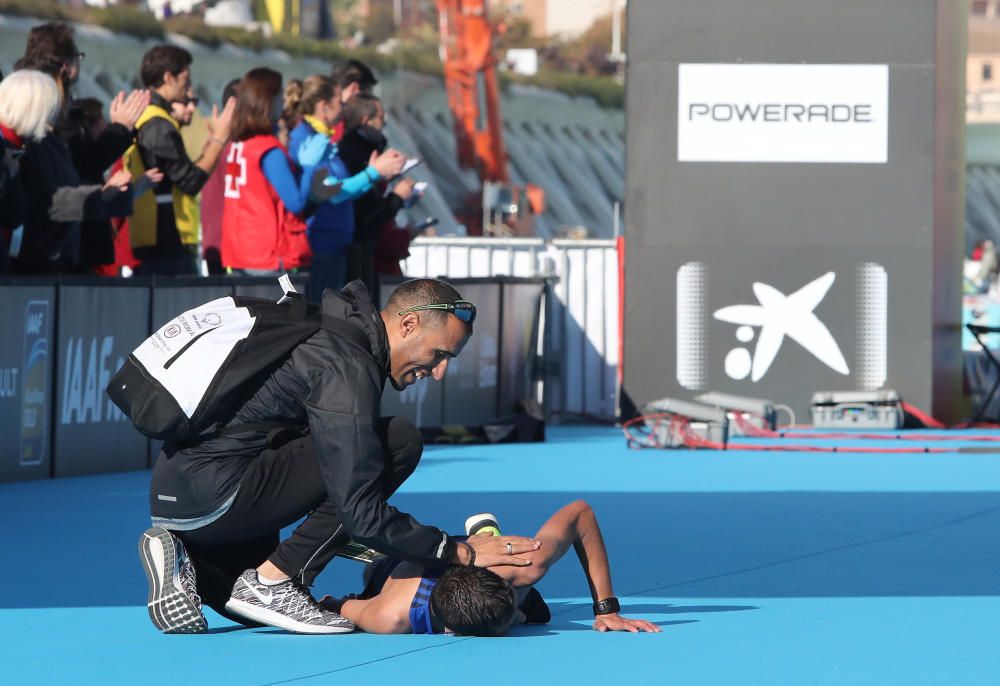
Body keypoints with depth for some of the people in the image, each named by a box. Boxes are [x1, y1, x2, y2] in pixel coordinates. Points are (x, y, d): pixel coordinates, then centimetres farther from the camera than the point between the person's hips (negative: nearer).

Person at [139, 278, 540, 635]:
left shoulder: (337, 331, 14)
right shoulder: (346, 368, -17)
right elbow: (361, 515, -20)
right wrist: (461, 553, -14)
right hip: (209, 498, -11)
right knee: (400, 442, -13)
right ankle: (273, 581, -11)